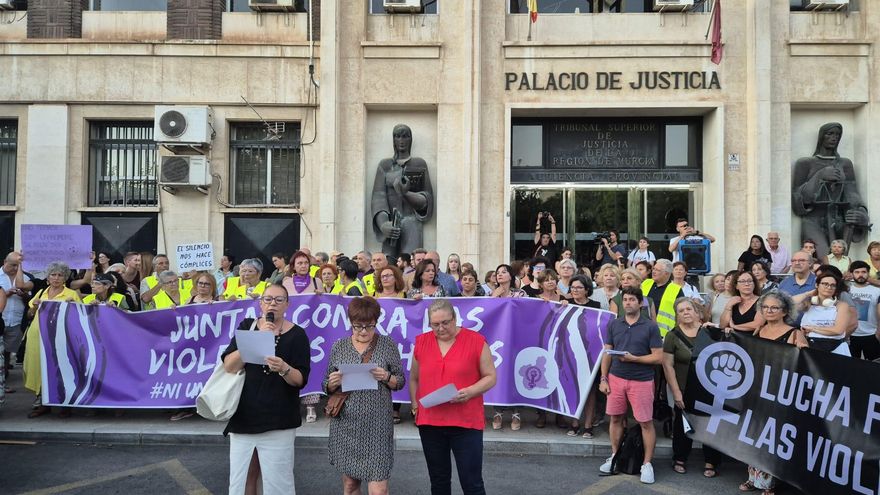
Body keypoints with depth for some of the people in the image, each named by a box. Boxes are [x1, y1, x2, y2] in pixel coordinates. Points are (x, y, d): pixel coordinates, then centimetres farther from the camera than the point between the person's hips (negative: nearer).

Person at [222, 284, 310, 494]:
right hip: (242, 419, 3)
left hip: (278, 422, -3)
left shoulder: (296, 334, -2)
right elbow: (229, 366, -6)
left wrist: (284, 369, -29)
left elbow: (301, 380, -8)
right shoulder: (247, 327, 6)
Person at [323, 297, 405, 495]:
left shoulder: (388, 345, 0)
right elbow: (327, 387, 11)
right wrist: (333, 383, -12)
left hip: (376, 425, -2)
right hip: (345, 424, 3)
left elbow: (400, 382, 5)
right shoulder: (339, 346, 5)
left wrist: (386, 377, -16)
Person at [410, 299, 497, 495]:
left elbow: (490, 377, -1)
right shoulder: (421, 342, 5)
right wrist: (415, 403, 2)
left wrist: (470, 391, -18)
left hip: (466, 423, -3)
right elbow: (414, 378, 16)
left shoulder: (476, 341, -5)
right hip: (429, 422, 4)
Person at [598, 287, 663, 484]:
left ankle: (647, 464, 13)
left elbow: (658, 357, -7)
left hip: (642, 381, -3)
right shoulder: (613, 324, 6)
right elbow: (607, 353, 8)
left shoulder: (651, 327, -5)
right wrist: (603, 378, 2)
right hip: (616, 378, 3)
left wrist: (634, 358, -18)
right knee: (616, 418, 11)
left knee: (646, 423, 2)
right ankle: (614, 457, 26)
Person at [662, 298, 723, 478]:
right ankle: (680, 460, 25)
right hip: (685, 391, -1)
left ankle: (710, 463, 18)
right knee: (683, 425, 9)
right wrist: (676, 392, -9)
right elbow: (668, 365, -5)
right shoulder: (673, 336, -3)